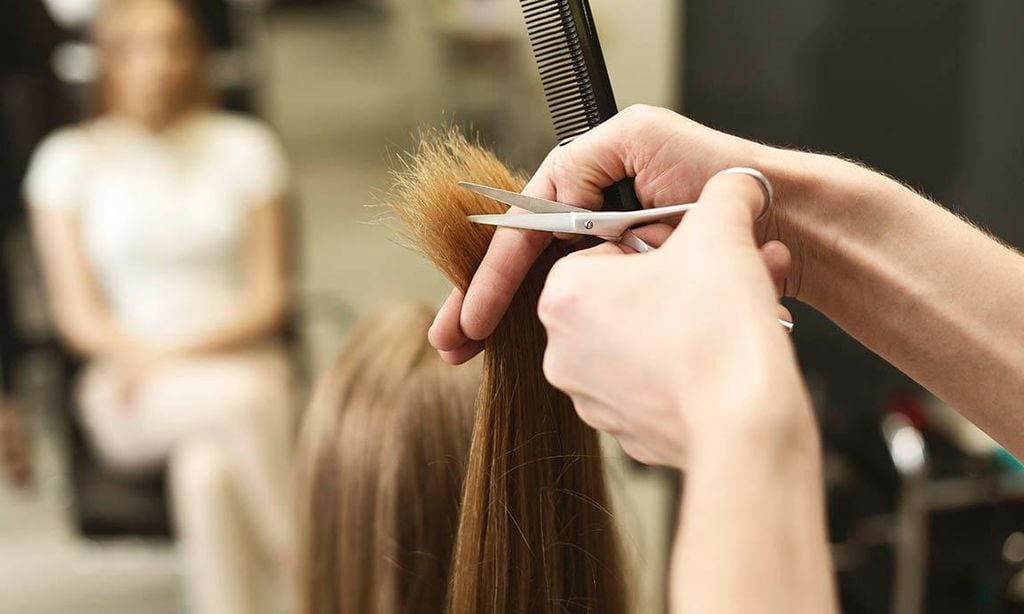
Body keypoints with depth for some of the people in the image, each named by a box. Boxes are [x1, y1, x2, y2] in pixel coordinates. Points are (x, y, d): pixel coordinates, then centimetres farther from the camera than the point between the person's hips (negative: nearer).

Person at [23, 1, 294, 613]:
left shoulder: (246, 145, 7)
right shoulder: (67, 159, 6)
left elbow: (269, 297, 3)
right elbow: (77, 315, 3)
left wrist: (183, 350, -12)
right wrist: (141, 354, -17)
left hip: (240, 359, 1)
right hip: (131, 396, 0)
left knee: (206, 474, -33)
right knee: (237, 397, -34)